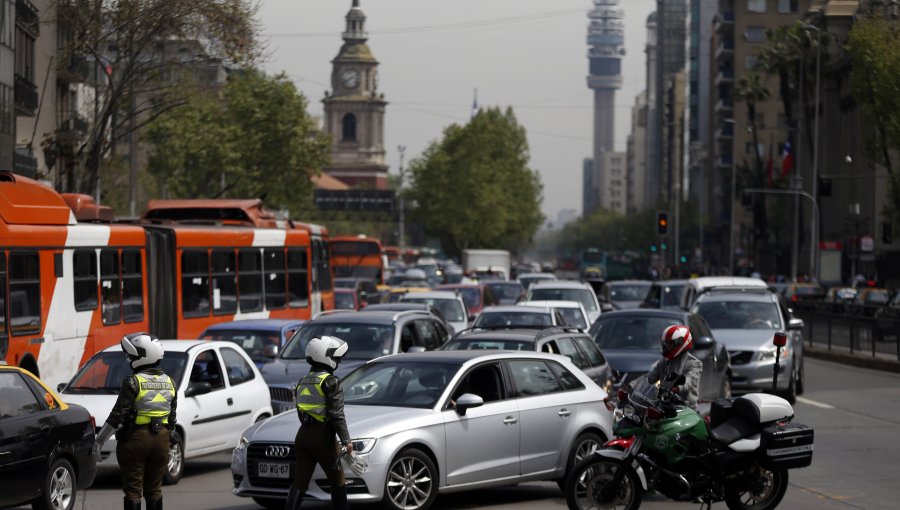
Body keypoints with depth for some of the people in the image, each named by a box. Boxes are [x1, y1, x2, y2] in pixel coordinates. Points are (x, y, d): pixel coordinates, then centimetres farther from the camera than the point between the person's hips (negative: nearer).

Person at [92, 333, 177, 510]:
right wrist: (170, 436, 24)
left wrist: (99, 440, -9)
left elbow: (118, 415, -14)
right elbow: (172, 417, 13)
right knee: (154, 489, 13)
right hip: (161, 439, 6)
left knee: (133, 490, 0)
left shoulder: (134, 382, -13)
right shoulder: (169, 382, 7)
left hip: (135, 438, -6)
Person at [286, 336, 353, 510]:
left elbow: (300, 408, 15)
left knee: (299, 483, 4)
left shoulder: (303, 381, 14)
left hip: (303, 435, 6)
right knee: (337, 482, 9)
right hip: (322, 436, -6)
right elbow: (337, 414, -15)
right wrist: (346, 440, -12)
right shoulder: (330, 381, -10)